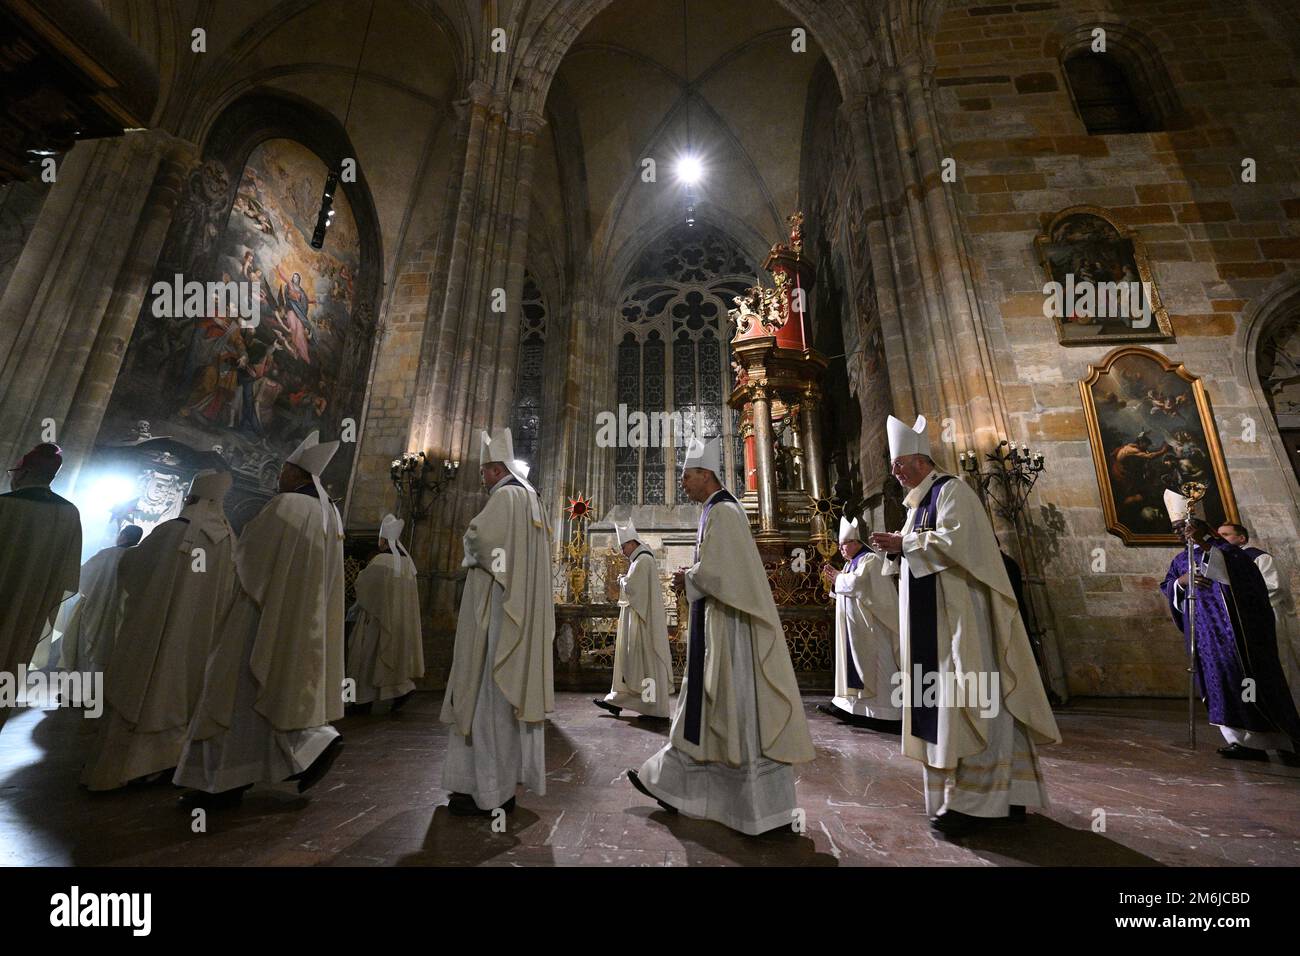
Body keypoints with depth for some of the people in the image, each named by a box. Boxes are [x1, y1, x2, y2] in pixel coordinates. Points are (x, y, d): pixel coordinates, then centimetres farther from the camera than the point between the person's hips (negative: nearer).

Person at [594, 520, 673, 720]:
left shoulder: (643, 560, -16)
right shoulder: (640, 560, 15)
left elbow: (630, 586, -22)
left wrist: (621, 580, -3)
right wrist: (625, 581, 6)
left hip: (643, 620, -10)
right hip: (637, 618, 10)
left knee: (646, 661, -4)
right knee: (629, 659, 13)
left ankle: (658, 708, 4)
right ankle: (618, 700, 20)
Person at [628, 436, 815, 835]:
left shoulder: (723, 512, -15)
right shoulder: (716, 511, 15)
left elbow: (721, 571, -24)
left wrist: (688, 578, -7)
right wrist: (691, 577, 7)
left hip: (729, 624, -10)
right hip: (715, 623, 10)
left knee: (737, 708, 0)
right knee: (705, 703, 15)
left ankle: (765, 805, 16)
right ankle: (675, 785, 27)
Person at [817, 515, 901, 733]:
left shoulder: (870, 560, -12)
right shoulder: (851, 563, 16)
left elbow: (856, 583, -26)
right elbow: (845, 591, 18)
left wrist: (837, 578, -10)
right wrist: (834, 579, 2)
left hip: (868, 628, -9)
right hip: (853, 629, 9)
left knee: (872, 665, -5)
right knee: (853, 662, 10)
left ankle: (887, 712, 4)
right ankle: (848, 705, 15)